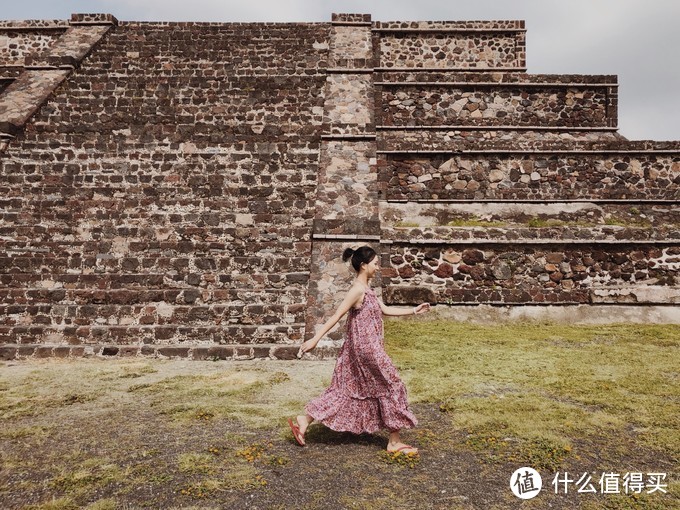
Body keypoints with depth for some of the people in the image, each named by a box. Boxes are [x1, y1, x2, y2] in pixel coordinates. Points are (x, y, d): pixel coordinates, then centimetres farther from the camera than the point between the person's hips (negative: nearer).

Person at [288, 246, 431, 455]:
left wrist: (413, 310, 20)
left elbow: (385, 310, 20)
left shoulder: (366, 289, 13)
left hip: (366, 348, 10)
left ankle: (303, 421, 17)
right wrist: (315, 339, -24)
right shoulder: (358, 289, -17)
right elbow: (337, 315, -22)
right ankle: (395, 442, 14)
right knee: (392, 387, 3)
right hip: (366, 349, -10)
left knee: (344, 390, 13)